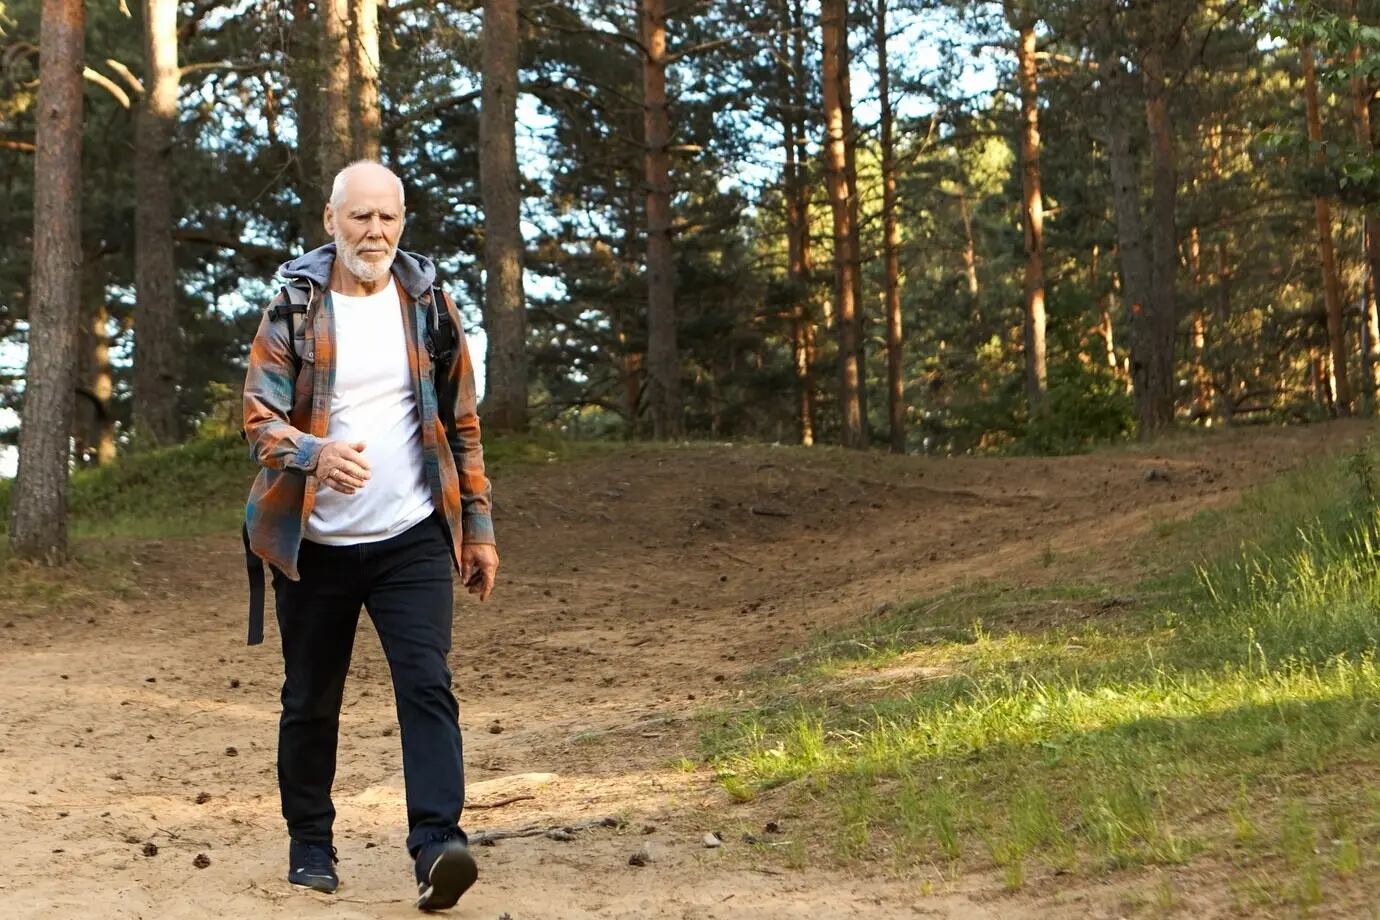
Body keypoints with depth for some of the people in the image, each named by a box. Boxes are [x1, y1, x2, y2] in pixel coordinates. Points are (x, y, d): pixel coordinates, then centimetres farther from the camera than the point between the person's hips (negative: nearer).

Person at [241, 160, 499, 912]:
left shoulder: (429, 305, 5)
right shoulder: (292, 311, -2)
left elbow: (461, 424, 11)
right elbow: (259, 415, -10)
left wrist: (479, 526, 8)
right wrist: (316, 455, -31)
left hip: (412, 539, 1)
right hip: (314, 545, 0)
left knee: (426, 684, -14)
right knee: (310, 701, 9)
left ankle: (437, 846, -19)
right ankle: (309, 844, 25)